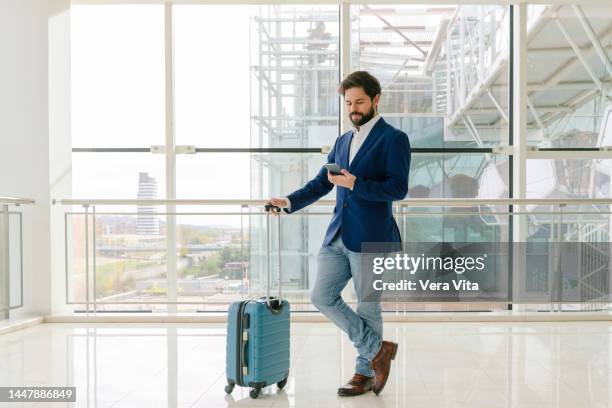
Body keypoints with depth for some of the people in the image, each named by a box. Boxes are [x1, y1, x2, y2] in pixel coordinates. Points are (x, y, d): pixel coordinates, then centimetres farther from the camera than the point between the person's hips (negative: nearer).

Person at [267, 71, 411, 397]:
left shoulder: (393, 139, -4)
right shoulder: (342, 141, 17)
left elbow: (398, 188, -13)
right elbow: (321, 183, 17)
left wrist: (355, 184, -21)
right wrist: (289, 201, 4)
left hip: (370, 238, -7)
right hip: (337, 236, 7)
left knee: (367, 307, 4)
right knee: (322, 297, 5)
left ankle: (366, 373, 23)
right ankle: (377, 349, 17)